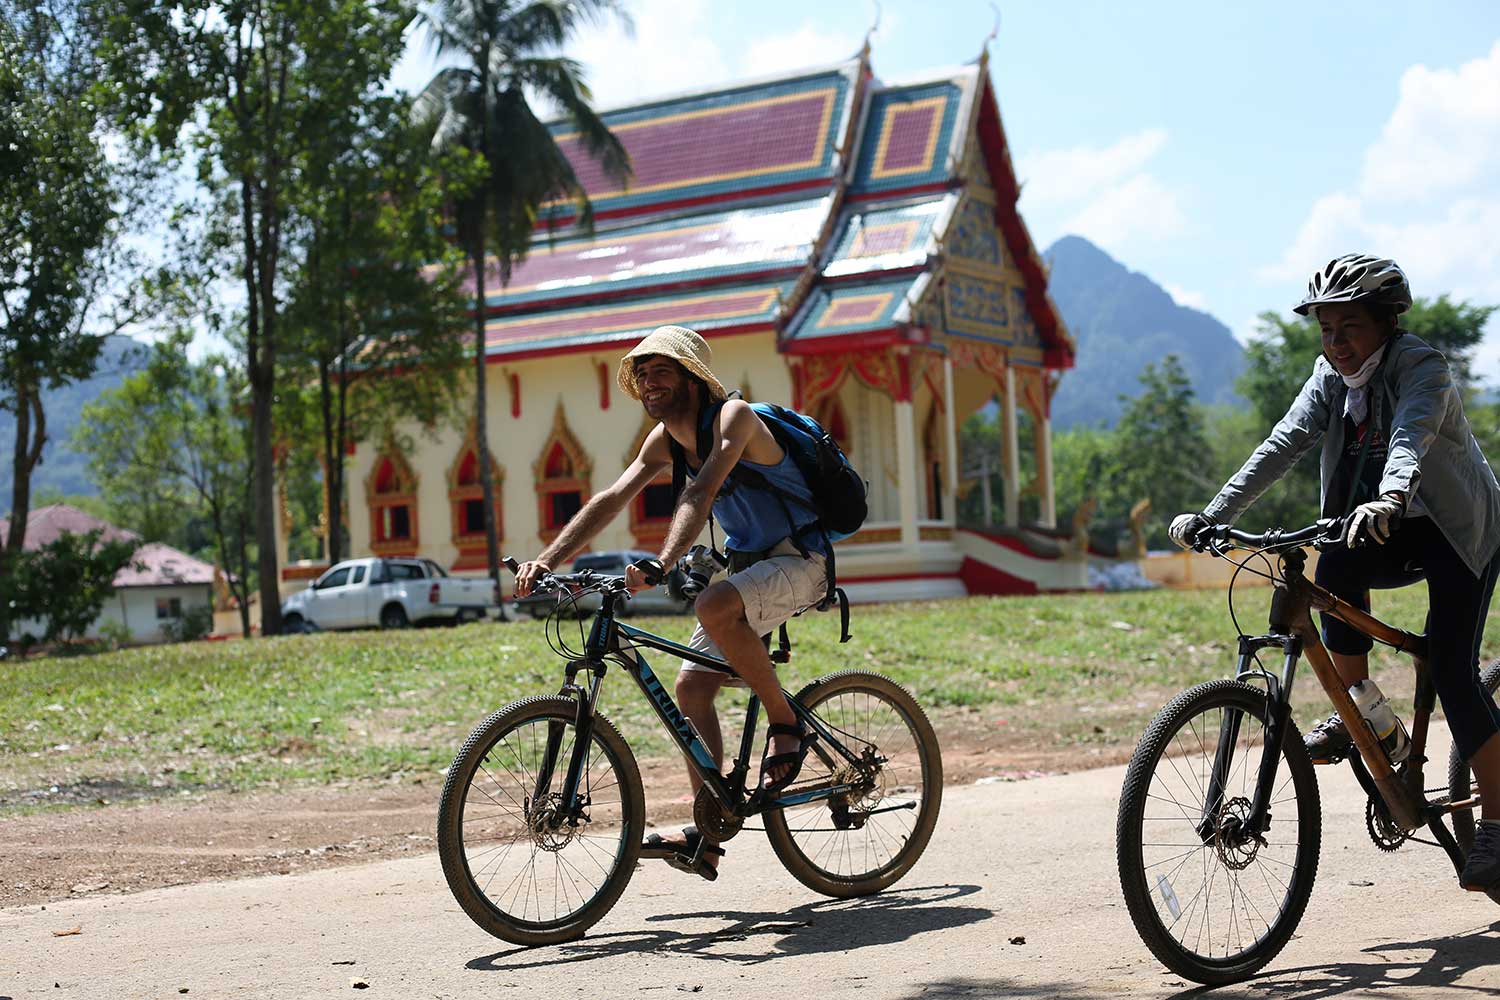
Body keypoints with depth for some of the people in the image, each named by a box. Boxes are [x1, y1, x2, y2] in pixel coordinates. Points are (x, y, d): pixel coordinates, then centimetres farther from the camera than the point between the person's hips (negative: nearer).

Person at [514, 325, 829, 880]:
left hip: (799, 562, -9)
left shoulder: (734, 417, -20)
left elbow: (700, 494, -36)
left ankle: (786, 725, -17)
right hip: (748, 565, 9)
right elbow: (611, 500, -2)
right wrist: (547, 560, -15)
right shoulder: (665, 439, 4)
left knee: (713, 605, -36)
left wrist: (661, 563, -50)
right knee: (691, 686, -2)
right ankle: (705, 839, 3)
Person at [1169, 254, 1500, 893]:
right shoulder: (1332, 376, -2)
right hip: (1396, 536, 5)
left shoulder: (1423, 368, -20)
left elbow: (1411, 438, -41)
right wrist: (1214, 515, -25)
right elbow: (1283, 445, -12)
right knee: (1337, 564, -29)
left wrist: (1388, 499, -62)